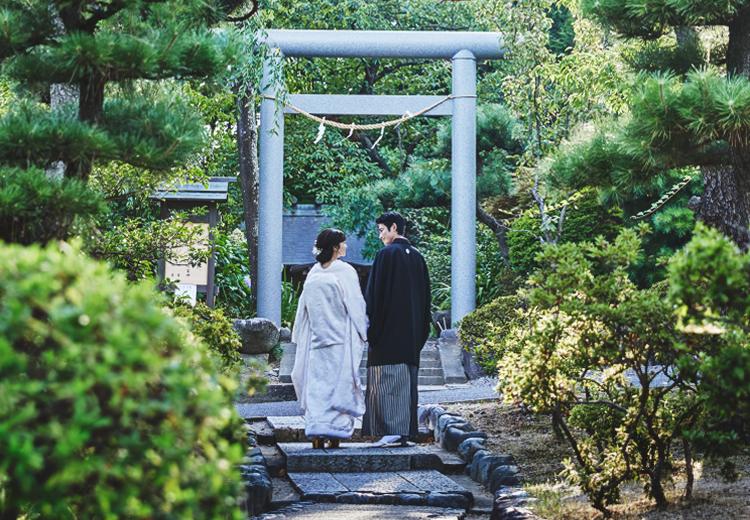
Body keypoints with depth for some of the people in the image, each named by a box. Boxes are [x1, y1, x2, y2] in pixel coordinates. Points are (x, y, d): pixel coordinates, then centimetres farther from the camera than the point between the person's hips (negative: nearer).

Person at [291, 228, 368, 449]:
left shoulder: (313, 273, 4)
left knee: (316, 384, 5)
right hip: (341, 339, -3)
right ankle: (335, 433, 1)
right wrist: (362, 334, 1)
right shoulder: (346, 272, -7)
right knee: (339, 384, 2)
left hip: (316, 338, 3)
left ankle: (317, 433, 2)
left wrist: (301, 338, 12)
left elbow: (304, 309, 6)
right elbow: (356, 306, -6)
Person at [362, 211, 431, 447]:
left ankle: (391, 430, -12)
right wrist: (420, 331, 20)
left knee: (386, 381, -6)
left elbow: (375, 294, -12)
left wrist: (370, 328, -8)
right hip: (412, 331, 7)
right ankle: (406, 431, 8)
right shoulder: (417, 256, 12)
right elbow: (425, 297, 16)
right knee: (406, 381, 8)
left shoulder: (386, 254, -10)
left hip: (388, 330, -7)